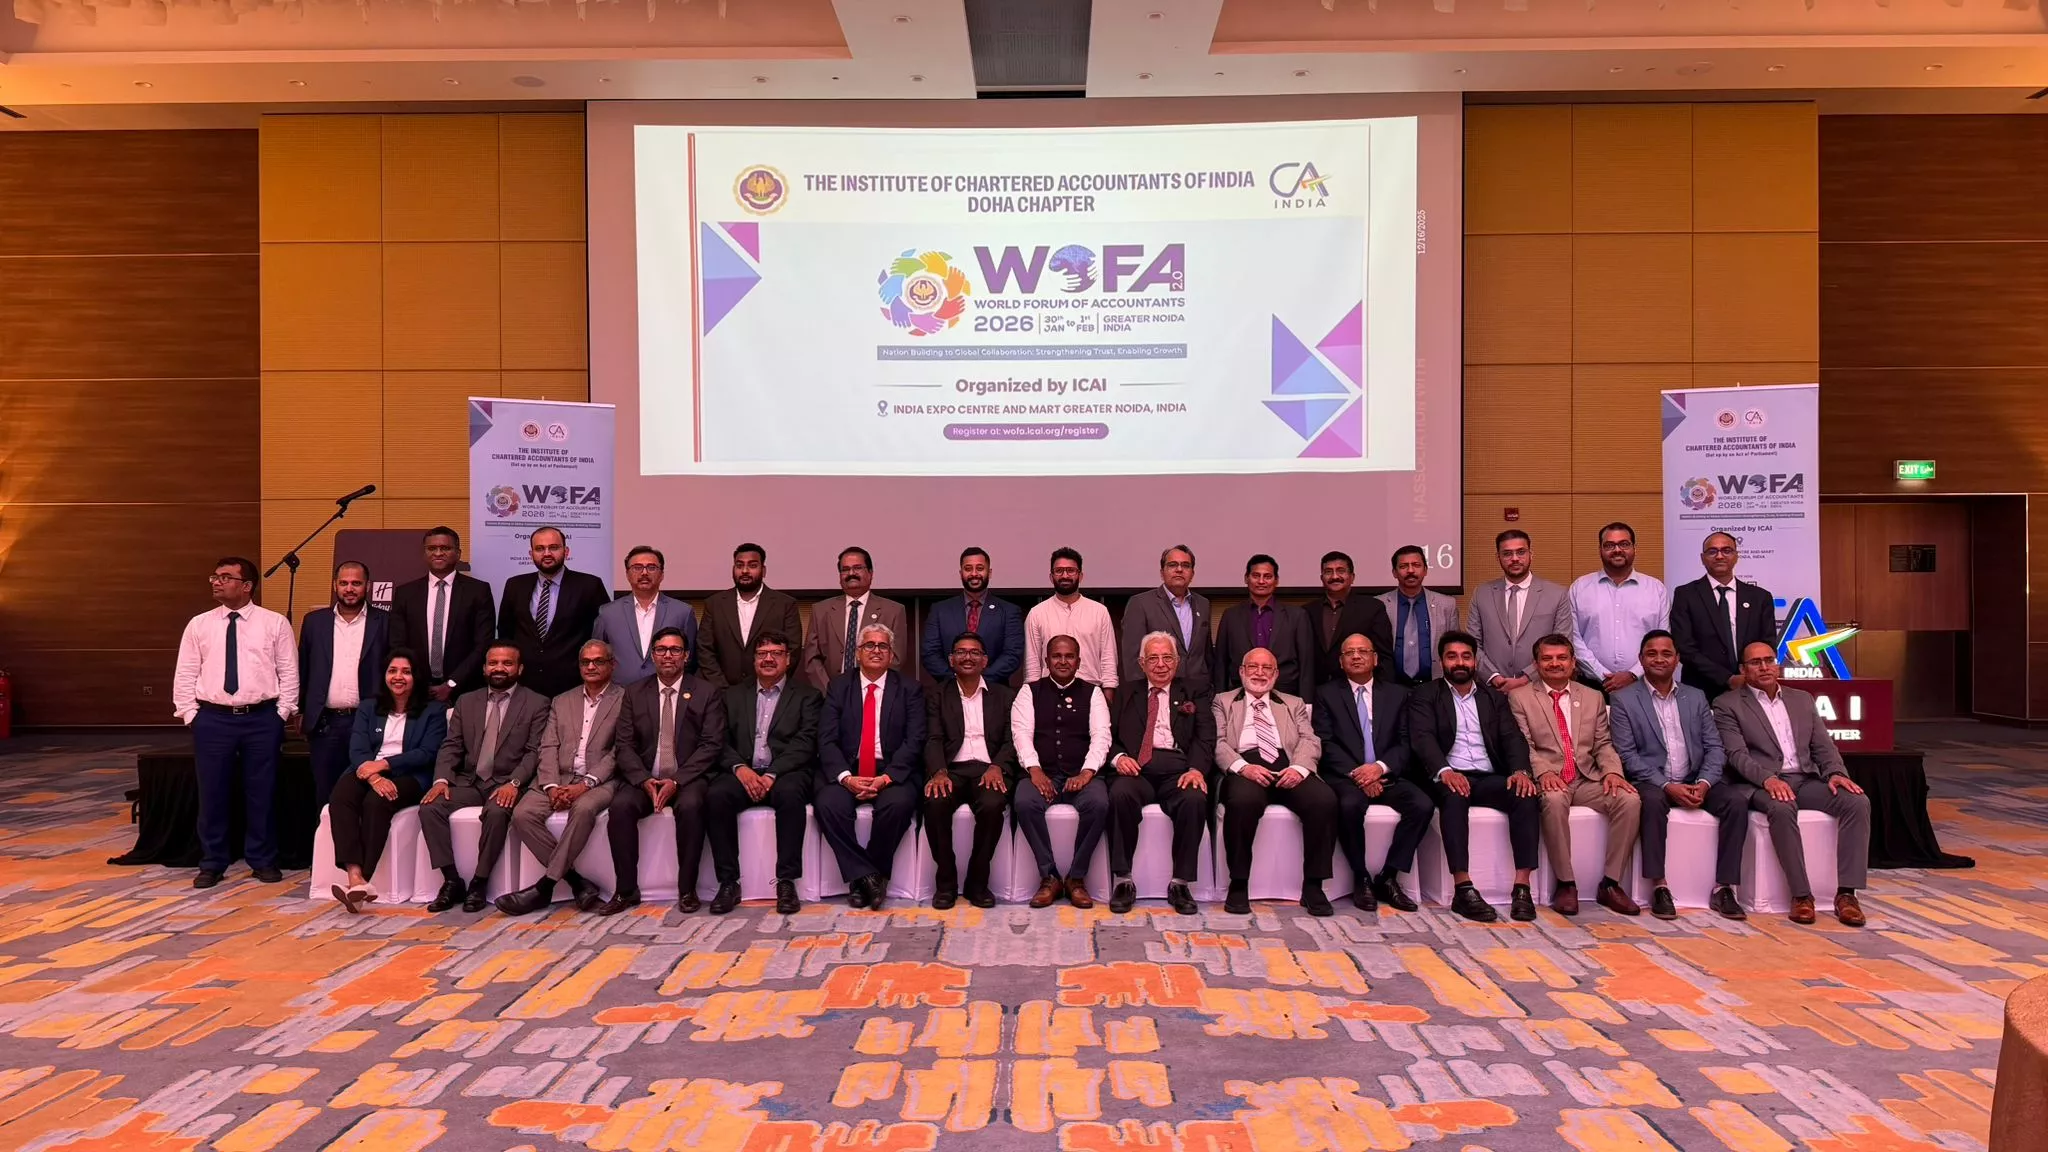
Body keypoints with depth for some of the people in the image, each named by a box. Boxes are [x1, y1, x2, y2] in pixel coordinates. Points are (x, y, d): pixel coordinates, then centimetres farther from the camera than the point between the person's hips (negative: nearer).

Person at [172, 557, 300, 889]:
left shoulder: (275, 623, 1)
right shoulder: (198, 625, 6)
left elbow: (289, 672, 2)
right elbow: (185, 675, 8)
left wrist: (281, 714, -4)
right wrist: (190, 715, 1)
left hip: (262, 718, -1)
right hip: (213, 719, 2)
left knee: (261, 793, 6)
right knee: (212, 794, 7)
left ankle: (263, 861, 20)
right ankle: (212, 863, 21)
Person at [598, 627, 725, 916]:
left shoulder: (706, 694, 5)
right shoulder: (634, 694, 12)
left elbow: (710, 745, -4)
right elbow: (625, 745, 6)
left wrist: (676, 781, -15)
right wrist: (645, 780, -12)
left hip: (687, 779, -2)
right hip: (643, 779, 2)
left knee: (690, 806, -34)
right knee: (621, 805, -28)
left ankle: (687, 890, -19)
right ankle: (626, 890, -15)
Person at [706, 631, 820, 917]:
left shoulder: (807, 696, 12)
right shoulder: (733, 695, 21)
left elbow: (805, 743, -2)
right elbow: (722, 741, 10)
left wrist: (772, 774, -17)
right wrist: (740, 768, -11)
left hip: (786, 773, -2)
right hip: (743, 772, 2)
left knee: (789, 793, -36)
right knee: (715, 794, -29)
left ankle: (786, 882, -28)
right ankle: (728, 881, -19)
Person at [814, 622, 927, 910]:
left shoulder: (910, 689, 8)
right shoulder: (839, 687, 11)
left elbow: (914, 741, -3)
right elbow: (827, 740, 1)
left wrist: (886, 777, -18)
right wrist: (846, 777, -17)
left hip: (893, 772, -1)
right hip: (846, 772, 1)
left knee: (899, 803, -32)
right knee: (828, 803, -29)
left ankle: (864, 877, -11)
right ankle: (864, 876, -15)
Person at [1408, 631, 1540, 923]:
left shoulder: (1494, 697, 22)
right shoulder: (1424, 696, 11)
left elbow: (1512, 737, 9)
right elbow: (1423, 738, -5)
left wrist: (1520, 770, -14)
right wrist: (1444, 771, -25)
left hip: (1490, 778, 3)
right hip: (1449, 777, -3)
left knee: (1527, 795, -27)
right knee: (1453, 796, -37)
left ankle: (1522, 888, -26)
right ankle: (1463, 890, -38)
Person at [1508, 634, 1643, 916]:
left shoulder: (1593, 698, 19)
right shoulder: (1520, 697, 7)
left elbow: (1603, 744, 13)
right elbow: (1523, 744, -2)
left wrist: (1612, 770, -8)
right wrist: (1543, 771, -20)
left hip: (1588, 779, 4)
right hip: (1549, 781, -4)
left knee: (1630, 800, -24)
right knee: (1554, 801, -37)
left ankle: (1610, 884, -14)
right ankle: (1565, 884, -24)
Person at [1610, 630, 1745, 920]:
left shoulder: (1696, 697, 15)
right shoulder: (1624, 700, 2)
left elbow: (1714, 747, 9)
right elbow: (1627, 755, -6)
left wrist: (1703, 783, -11)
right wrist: (1667, 786, -18)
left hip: (1696, 782, 4)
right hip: (1653, 783, -4)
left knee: (1736, 800, -23)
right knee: (1652, 801, -36)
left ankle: (1723, 888, -16)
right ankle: (1659, 887, -29)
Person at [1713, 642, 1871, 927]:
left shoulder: (1802, 700, 21)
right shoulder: (1728, 705, 4)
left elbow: (1823, 745, 15)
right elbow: (1737, 754, -8)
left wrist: (1836, 772, -7)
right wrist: (1768, 779, -25)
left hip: (1807, 780, 5)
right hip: (1763, 784, -5)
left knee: (1858, 802, -22)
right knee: (1782, 809, -38)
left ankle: (1846, 893, -21)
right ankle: (1801, 894, -28)